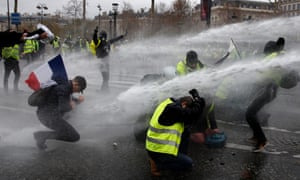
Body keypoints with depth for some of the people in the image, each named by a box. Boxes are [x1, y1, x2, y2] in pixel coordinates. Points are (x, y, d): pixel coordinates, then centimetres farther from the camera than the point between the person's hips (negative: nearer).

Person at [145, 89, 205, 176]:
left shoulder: (169, 104, 7)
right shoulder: (172, 109, -24)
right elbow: (194, 112, -21)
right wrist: (196, 95, -3)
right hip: (157, 151, -10)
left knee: (185, 130, 11)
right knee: (188, 164, -3)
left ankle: (181, 156, 18)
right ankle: (155, 163, 0)